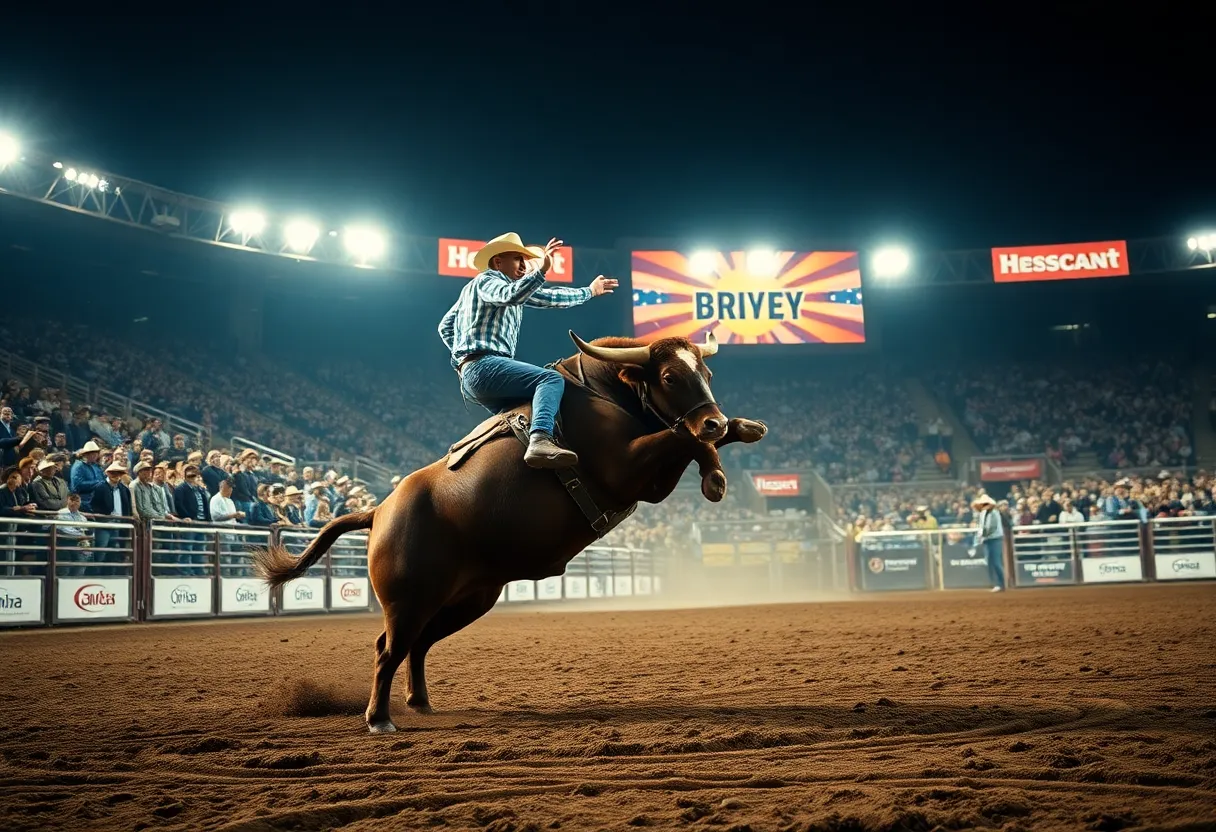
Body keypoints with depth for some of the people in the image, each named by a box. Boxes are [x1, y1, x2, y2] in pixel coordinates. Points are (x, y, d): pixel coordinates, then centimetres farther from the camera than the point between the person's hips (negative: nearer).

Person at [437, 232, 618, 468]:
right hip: (483, 366, -11)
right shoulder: (486, 280, 0)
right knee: (552, 378, -27)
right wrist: (541, 270, -31)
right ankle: (540, 441, -50)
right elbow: (511, 296, -24)